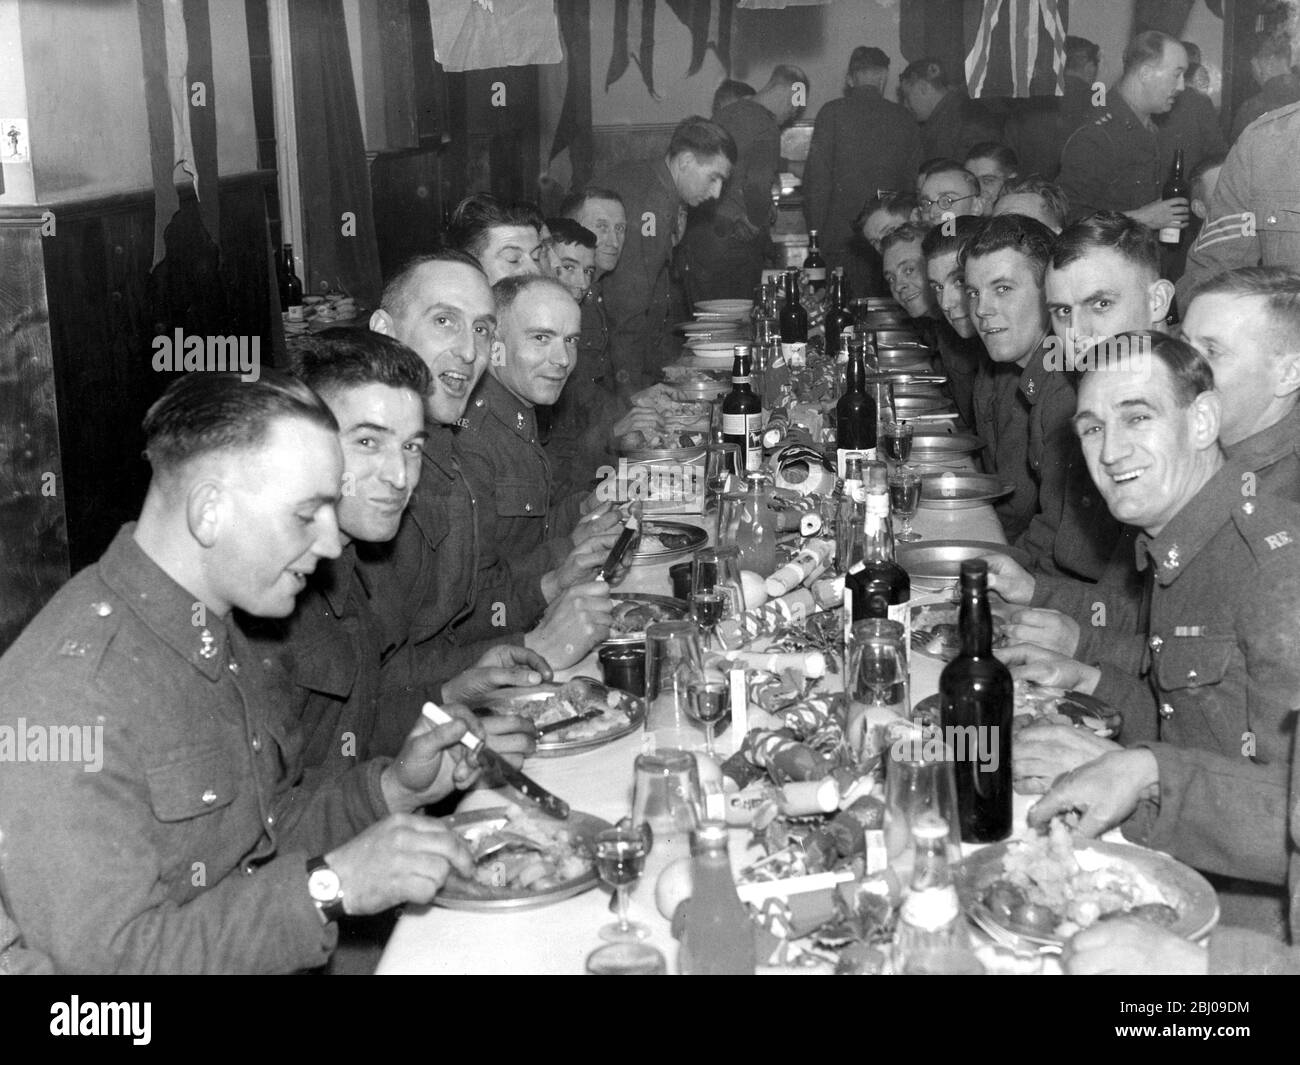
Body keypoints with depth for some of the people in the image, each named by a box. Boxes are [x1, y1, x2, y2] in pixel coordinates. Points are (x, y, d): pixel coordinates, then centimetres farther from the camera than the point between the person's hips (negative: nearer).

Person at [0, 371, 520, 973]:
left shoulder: (217, 639, 8)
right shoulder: (69, 688, -22)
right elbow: (104, 956, -23)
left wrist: (392, 789, 1)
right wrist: (329, 885, -24)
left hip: (266, 959, 8)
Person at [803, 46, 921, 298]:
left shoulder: (832, 113, 0)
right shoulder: (903, 119, 9)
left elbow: (817, 177, -3)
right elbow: (913, 181, 11)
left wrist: (816, 231, 1)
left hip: (842, 235, -3)